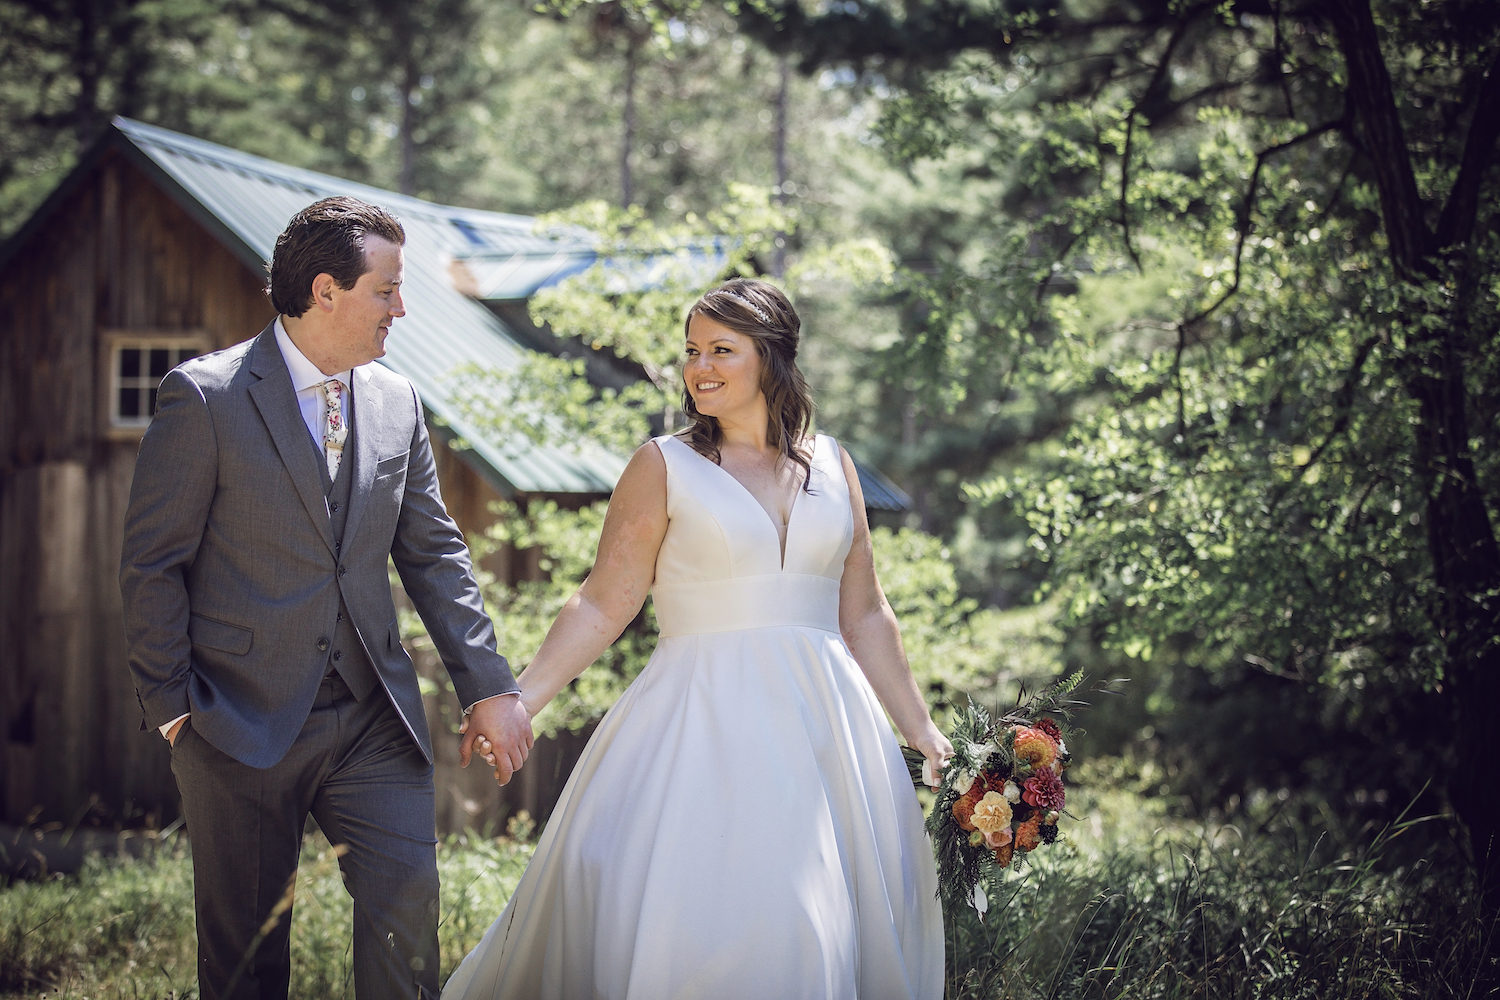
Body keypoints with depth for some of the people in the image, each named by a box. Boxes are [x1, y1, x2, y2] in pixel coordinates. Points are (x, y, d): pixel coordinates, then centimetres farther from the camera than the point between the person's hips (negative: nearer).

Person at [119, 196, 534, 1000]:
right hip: (243, 721, -4)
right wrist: (172, 707, -8)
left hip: (374, 719, 4)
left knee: (407, 900, -5)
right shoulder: (204, 397, -8)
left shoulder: (396, 400, 9)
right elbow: (152, 564, -6)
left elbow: (434, 553, 11)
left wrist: (489, 687, 5)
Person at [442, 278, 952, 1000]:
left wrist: (922, 733, 15)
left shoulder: (831, 466, 11)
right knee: (681, 923, -11)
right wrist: (517, 699, -14)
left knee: (810, 930, 3)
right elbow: (604, 605, -3)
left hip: (825, 724, 3)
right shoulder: (665, 466, 2)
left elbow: (864, 615, 16)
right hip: (705, 725, -3)